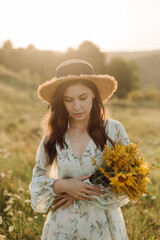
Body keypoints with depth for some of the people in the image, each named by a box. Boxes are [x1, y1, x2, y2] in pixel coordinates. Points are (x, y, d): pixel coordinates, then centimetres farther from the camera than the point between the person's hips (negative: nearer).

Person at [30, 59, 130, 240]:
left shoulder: (114, 130, -8)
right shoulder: (53, 135, -3)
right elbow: (38, 179, 3)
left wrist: (82, 193, -14)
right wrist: (62, 186, -16)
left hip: (103, 225, -1)